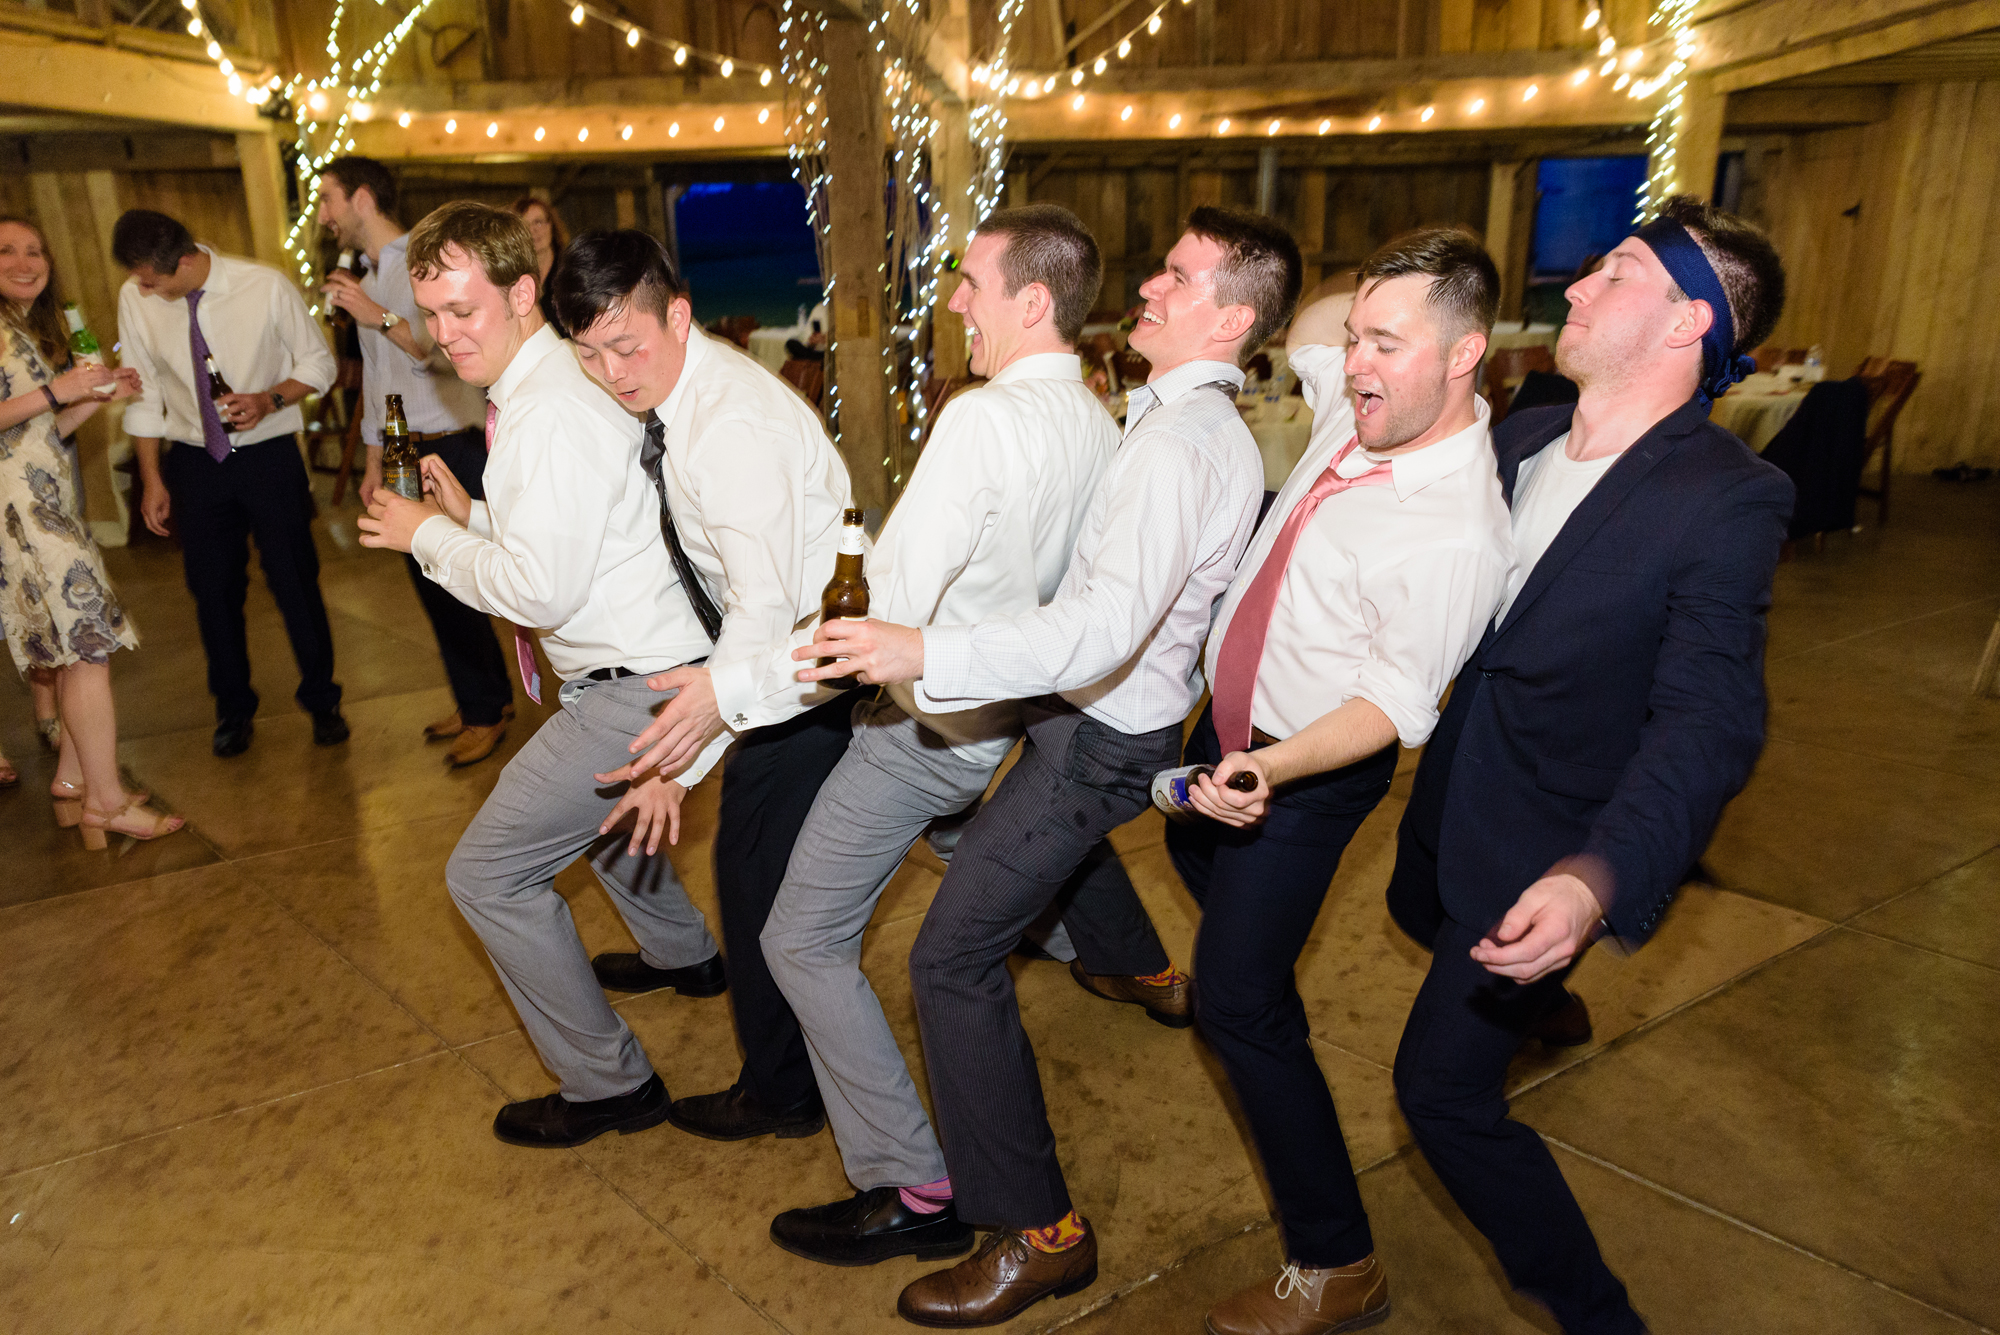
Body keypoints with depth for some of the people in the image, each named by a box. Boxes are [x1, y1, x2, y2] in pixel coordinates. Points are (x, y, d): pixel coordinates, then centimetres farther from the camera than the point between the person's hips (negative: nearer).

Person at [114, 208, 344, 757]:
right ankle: (234, 709, 28)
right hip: (194, 462, 2)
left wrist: (270, 399, -21)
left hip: (269, 453, -2)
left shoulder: (266, 287, -13)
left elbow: (318, 363, -3)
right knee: (212, 589, 10)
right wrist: (152, 478, 4)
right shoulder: (134, 299, -7)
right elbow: (142, 394, 3)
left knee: (295, 580, 4)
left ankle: (321, 700, 23)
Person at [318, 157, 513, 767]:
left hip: (452, 450, -9)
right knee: (431, 585, 12)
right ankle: (486, 699, 26)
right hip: (406, 453, 9)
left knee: (453, 585, -4)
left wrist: (379, 317, -27)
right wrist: (374, 460, 22)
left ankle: (486, 711, 12)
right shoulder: (367, 282, 18)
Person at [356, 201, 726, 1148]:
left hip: (637, 690, -11)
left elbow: (540, 588, -26)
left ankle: (609, 1085, 9)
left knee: (489, 874, -4)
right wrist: (470, 516, 4)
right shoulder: (535, 389, 12)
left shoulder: (550, 415, -21)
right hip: (641, 667, 11)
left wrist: (428, 537, -11)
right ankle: (685, 955, 53)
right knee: (581, 802, 35)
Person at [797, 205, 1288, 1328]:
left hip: (1102, 733, -10)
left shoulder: (1177, 446, -27)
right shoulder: (1219, 424, 6)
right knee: (1065, 833, 40)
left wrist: (925, 654, -45)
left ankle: (1039, 1232, -2)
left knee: (953, 959, -10)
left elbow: (1109, 627, -39)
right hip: (1125, 713, 10)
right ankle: (1149, 973, 64)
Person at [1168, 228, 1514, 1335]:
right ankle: (1261, 1013, 67)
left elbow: (1397, 700, -32)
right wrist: (1373, 294, -1)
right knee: (1193, 855, 34)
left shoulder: (1459, 536, -31)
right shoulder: (1358, 408, -8)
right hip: (1231, 723, 9)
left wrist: (1271, 769, -43)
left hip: (1310, 773, -9)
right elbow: (1303, 331, 15)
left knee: (1238, 1003, -7)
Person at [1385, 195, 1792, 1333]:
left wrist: (1596, 881, -45)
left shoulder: (1729, 499, -24)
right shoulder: (1520, 437, -2)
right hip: (1455, 797, 8)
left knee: (1443, 1088, -5)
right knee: (1422, 915, 35)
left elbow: (1709, 723, -31)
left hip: (1544, 854, -8)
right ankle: (1535, 1005, 70)